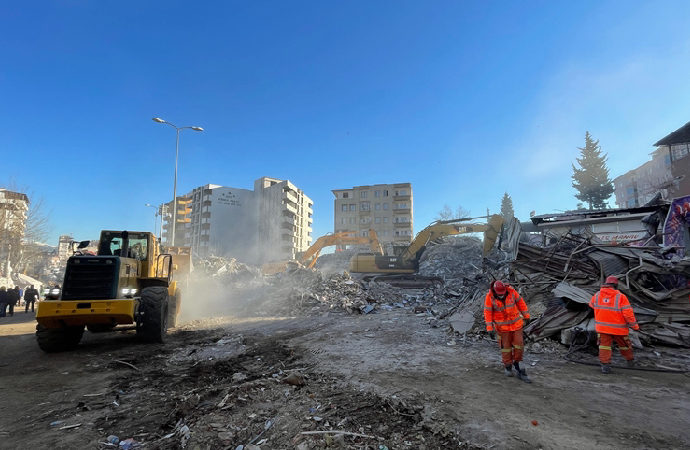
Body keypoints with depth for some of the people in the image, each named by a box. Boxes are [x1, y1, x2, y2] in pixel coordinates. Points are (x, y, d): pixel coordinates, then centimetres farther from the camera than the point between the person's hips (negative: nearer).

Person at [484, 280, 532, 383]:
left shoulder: (511, 291, -17)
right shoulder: (490, 296, -22)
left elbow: (520, 302, -2)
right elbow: (487, 313, -16)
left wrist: (526, 316, 6)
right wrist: (490, 328, -18)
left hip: (515, 322, 2)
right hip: (502, 324, -2)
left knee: (518, 343, 3)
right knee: (506, 345, 6)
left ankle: (516, 362, 27)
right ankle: (508, 366, 25)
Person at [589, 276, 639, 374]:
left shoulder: (597, 295, -4)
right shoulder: (621, 297, -15)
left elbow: (592, 304, 17)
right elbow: (628, 313, -18)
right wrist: (634, 325, -5)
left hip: (602, 327, 1)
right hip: (618, 328, -1)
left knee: (604, 346, 4)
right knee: (624, 345, 22)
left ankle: (605, 365, -5)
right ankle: (630, 361, 41)